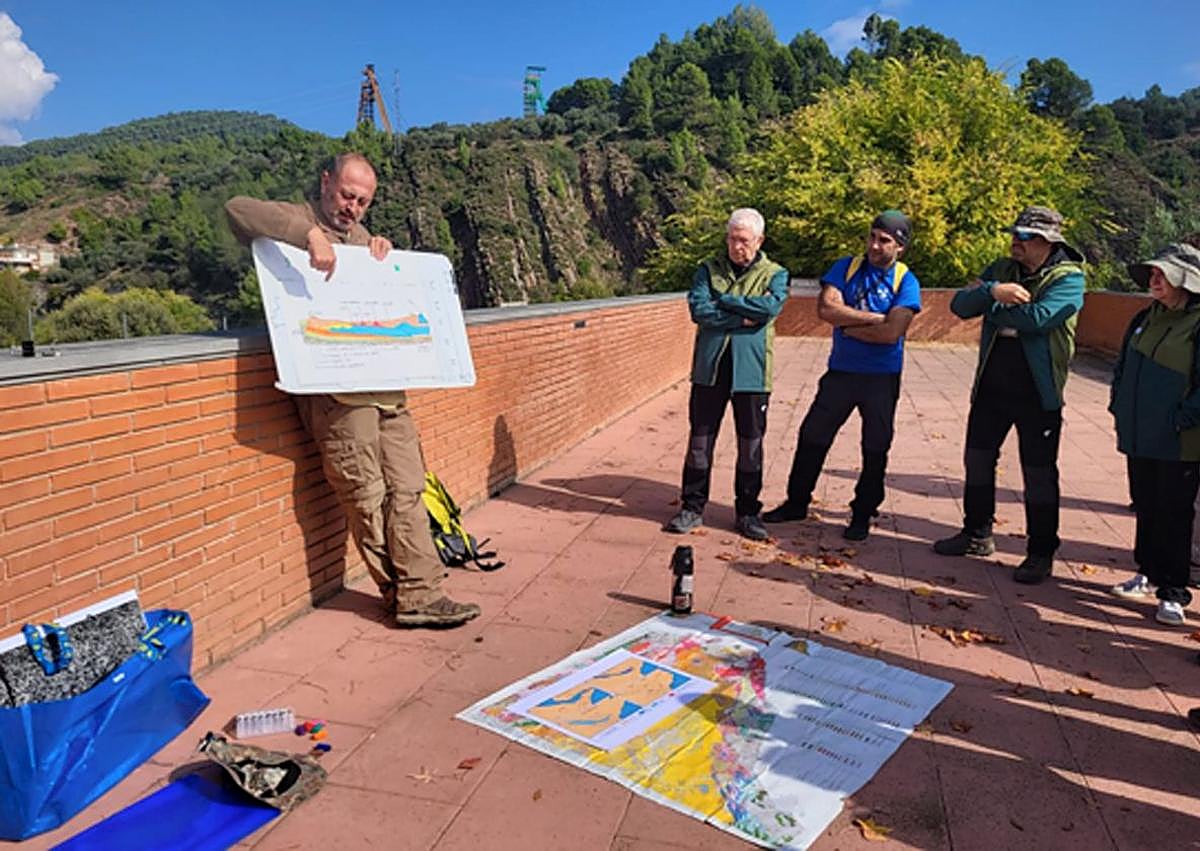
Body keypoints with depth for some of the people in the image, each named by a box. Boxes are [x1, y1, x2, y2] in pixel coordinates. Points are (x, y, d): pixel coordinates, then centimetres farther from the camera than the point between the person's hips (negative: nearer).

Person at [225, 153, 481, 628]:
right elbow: (237, 209, -15)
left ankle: (421, 595, 7)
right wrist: (311, 234, -24)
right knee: (367, 498, -5)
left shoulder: (360, 237, 25)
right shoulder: (296, 222, 4)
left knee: (406, 490, 3)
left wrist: (384, 255, 9)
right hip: (336, 390, -7)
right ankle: (407, 595, 6)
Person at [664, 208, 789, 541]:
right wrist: (743, 318, -14)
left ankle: (748, 512, 20)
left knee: (751, 445, 7)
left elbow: (770, 307, -15)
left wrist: (722, 300, -10)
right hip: (710, 367, 1)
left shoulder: (775, 274, 6)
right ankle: (693, 507, 18)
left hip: (751, 370, 0)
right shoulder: (709, 270, 8)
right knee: (700, 440, 6)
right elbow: (698, 309, -9)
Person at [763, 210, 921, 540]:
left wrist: (848, 327, -12)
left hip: (882, 377, -2)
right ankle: (796, 503, 23)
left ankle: (862, 514, 24)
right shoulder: (846, 267, 0)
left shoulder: (906, 282, -8)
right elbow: (826, 308, -16)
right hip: (841, 371, 2)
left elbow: (891, 332, -21)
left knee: (875, 448, 8)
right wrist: (873, 318, -17)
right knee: (812, 436, 8)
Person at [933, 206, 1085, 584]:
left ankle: (1041, 553, 16)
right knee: (977, 460, 15)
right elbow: (960, 305, -6)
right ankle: (976, 533, 32)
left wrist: (993, 310, -11)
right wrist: (992, 291, -25)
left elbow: (1036, 317, -28)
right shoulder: (1001, 270, 7)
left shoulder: (1068, 279, -10)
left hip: (1037, 394, -6)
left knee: (1039, 474, 3)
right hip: (991, 386, 6)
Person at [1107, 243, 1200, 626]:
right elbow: (1122, 365, 20)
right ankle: (1148, 573, 33)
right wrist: (1119, 405, 11)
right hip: (1139, 437, 7)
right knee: (1146, 509, 17)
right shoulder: (1145, 319, 10)